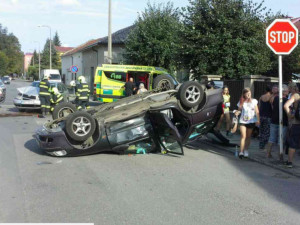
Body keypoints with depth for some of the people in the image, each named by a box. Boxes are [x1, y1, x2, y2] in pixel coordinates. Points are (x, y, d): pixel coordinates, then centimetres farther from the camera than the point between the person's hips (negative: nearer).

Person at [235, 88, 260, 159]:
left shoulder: (254, 101, 2)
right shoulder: (241, 102, 3)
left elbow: (257, 112, 4)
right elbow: (239, 110, 7)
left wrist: (258, 120, -2)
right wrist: (237, 112, -16)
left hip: (251, 121, 1)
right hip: (243, 121, -1)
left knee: (248, 136, 9)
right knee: (243, 136, -11)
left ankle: (246, 150, 23)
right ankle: (241, 152, -13)